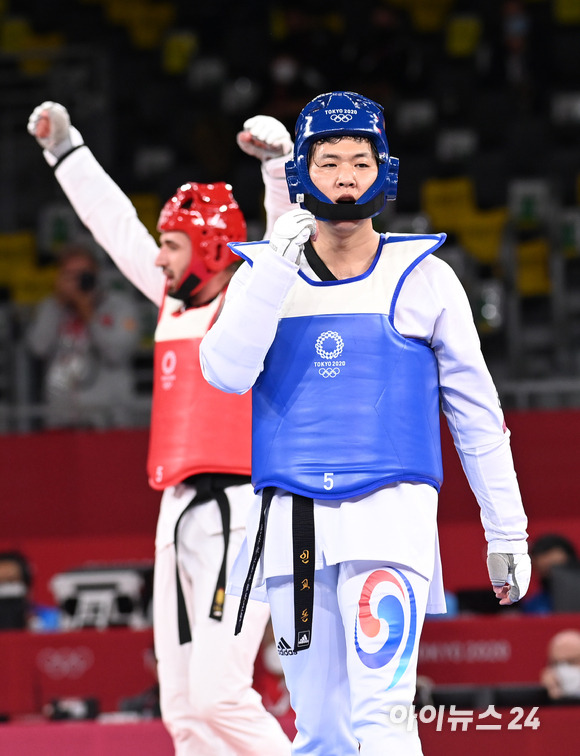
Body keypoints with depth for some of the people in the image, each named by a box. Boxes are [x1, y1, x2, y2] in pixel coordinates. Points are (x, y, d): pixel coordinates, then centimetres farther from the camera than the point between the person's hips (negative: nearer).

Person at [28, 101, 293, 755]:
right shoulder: (177, 302, 17)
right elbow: (116, 225, 27)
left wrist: (279, 156, -37)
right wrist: (65, 148, 33)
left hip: (240, 512, -8)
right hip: (181, 515, 8)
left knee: (217, 694, -17)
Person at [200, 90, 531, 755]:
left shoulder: (424, 277, 5)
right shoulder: (264, 272, 9)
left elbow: (476, 412, 10)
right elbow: (227, 372, -9)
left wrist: (506, 532, 8)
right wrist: (278, 263, -13)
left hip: (389, 519, -2)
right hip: (292, 521, 2)